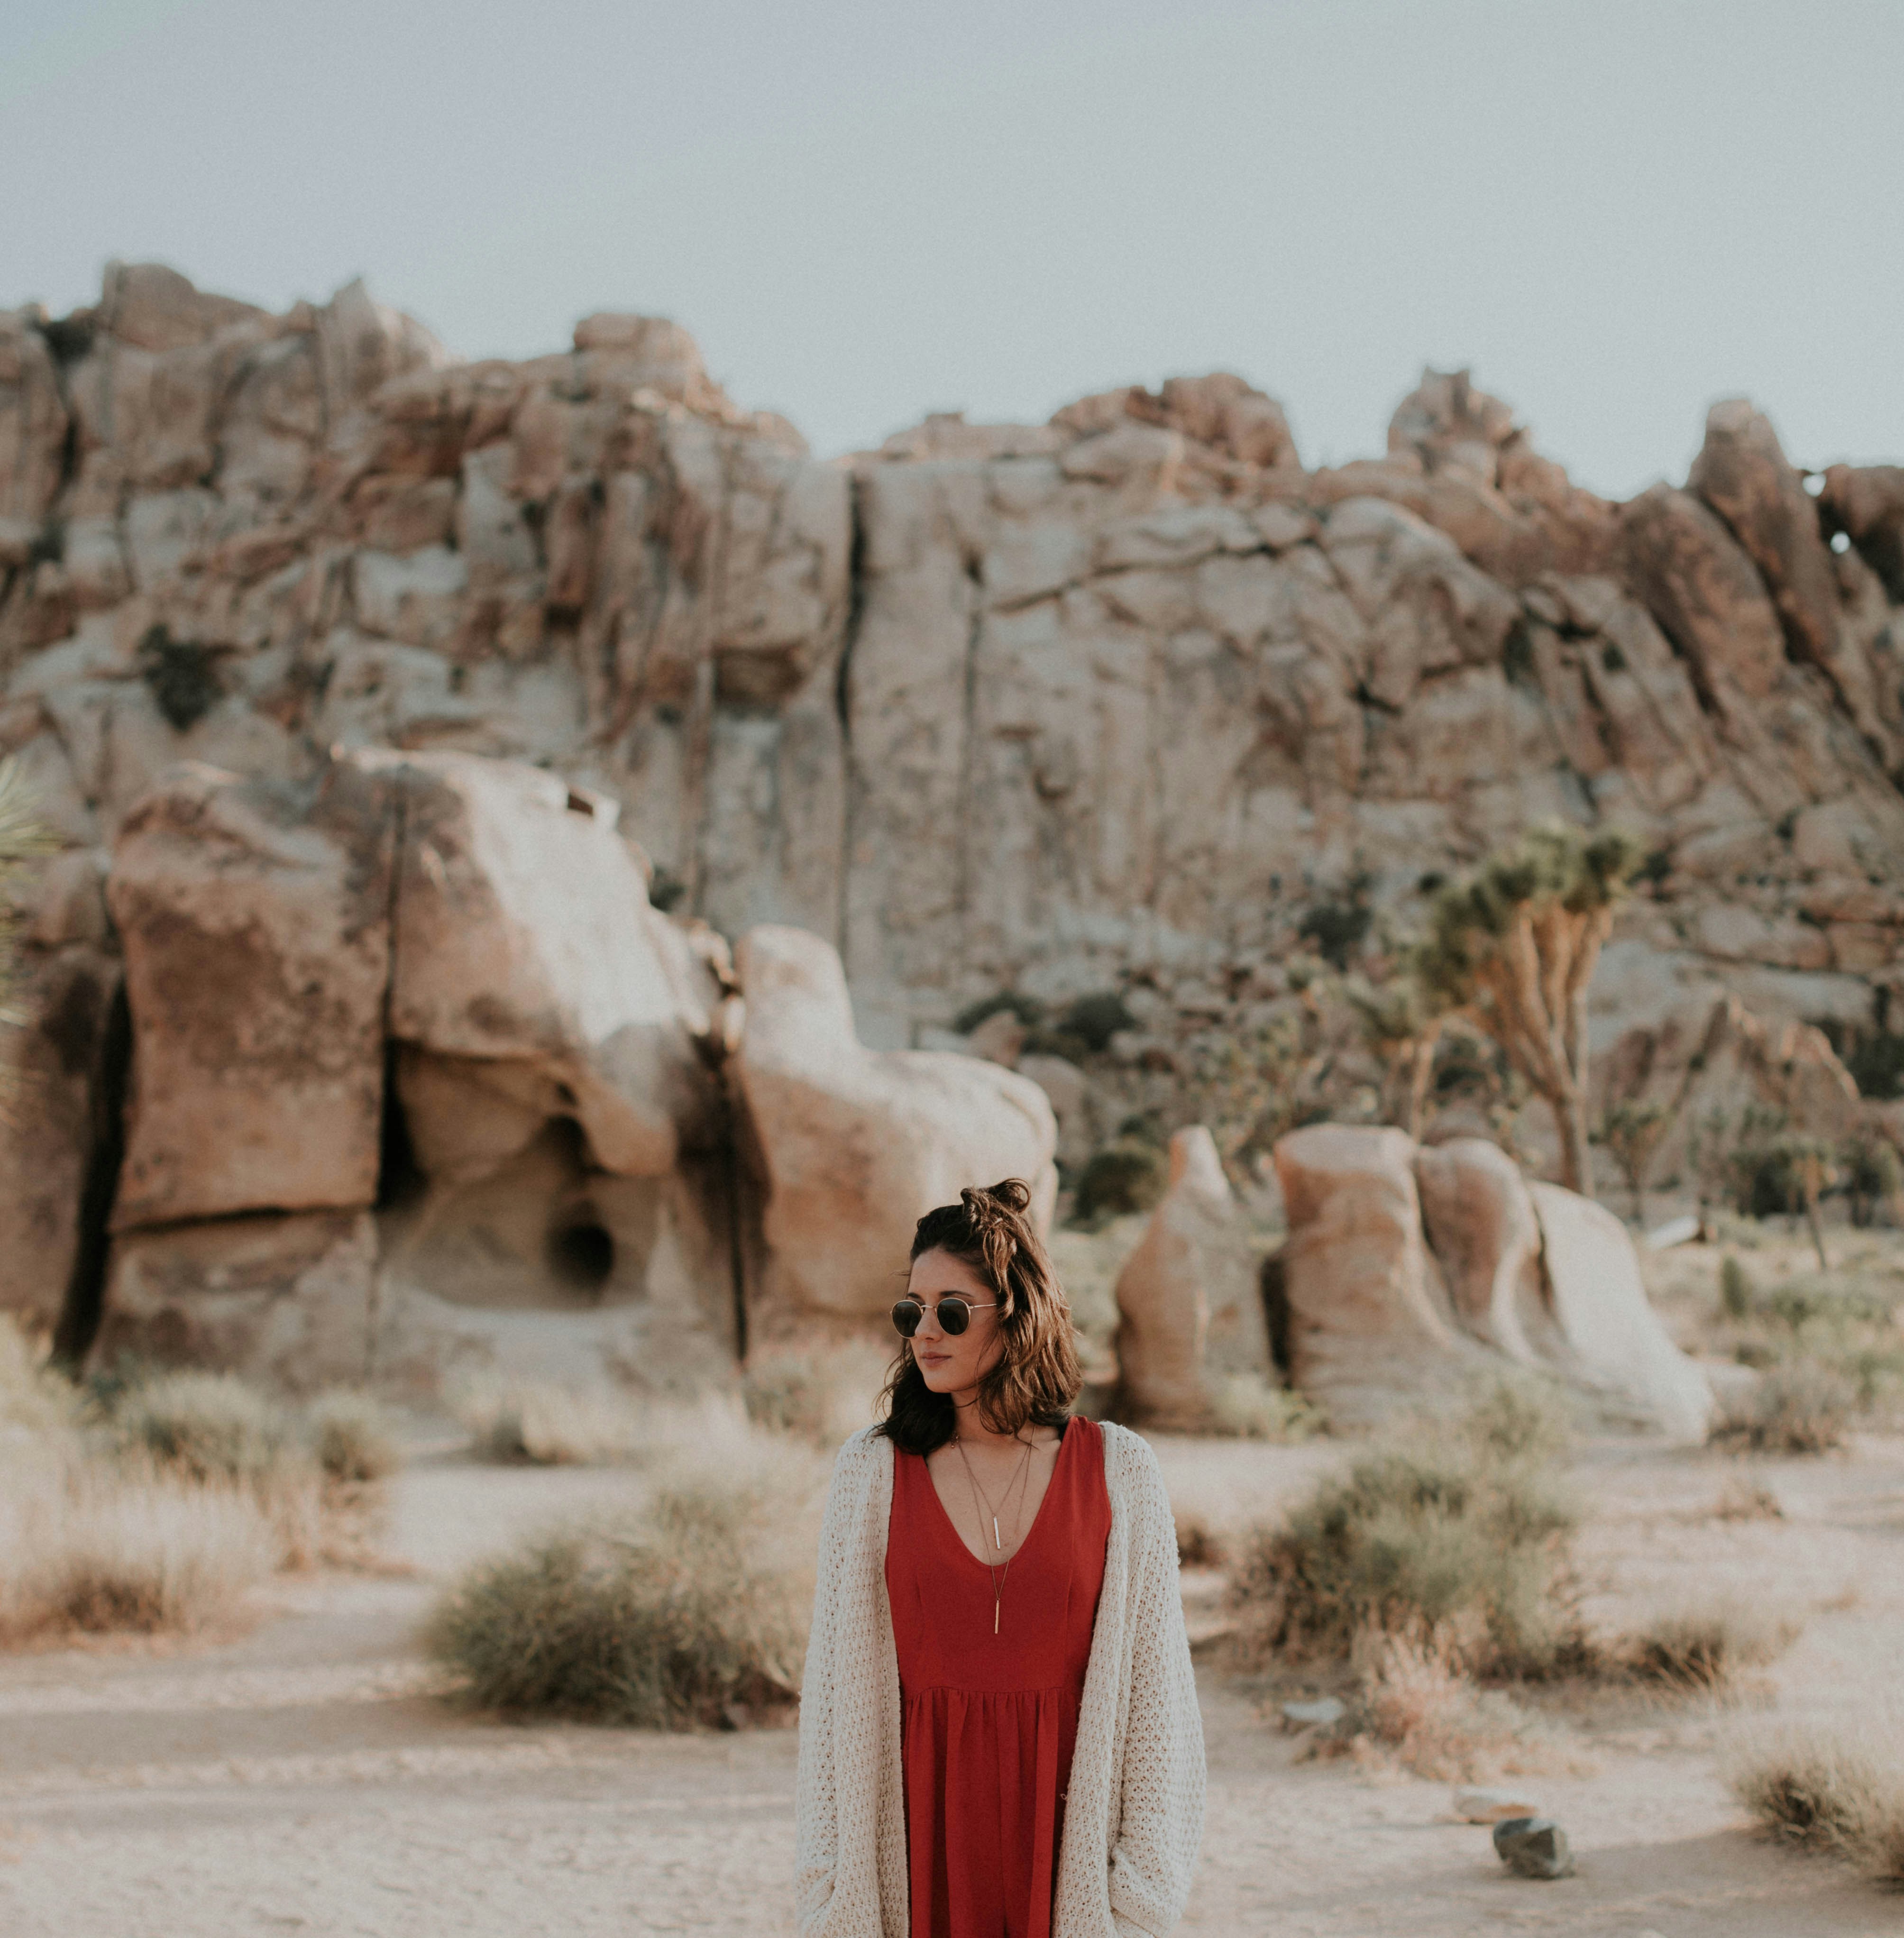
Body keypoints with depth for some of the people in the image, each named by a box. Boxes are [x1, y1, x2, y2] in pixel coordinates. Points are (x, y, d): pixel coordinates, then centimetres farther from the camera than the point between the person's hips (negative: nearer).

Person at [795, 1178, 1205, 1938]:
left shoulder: (1117, 1471, 0)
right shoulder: (871, 1471, 2)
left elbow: (1156, 1680, 2)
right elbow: (835, 1683, 3)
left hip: (1072, 1826, 0)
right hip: (924, 1820, 1)